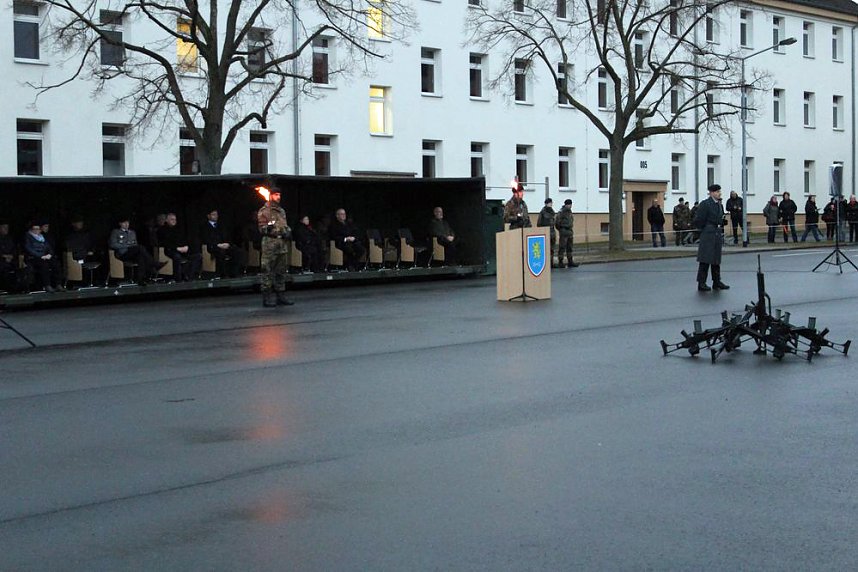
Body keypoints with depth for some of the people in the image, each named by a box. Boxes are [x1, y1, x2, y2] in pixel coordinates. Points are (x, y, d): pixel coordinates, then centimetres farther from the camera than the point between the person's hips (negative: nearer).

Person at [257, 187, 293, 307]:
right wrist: (267, 228, -27)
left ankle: (280, 296, 17)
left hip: (283, 243, 7)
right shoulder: (264, 211, -2)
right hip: (270, 243, -7)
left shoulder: (282, 211, 20)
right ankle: (267, 298, -5)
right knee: (268, 271, -7)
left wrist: (288, 232, 8)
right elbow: (261, 228, -6)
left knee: (282, 271, 10)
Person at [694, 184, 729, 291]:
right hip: (708, 235, -7)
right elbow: (698, 220, -11)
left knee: (716, 260, 12)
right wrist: (704, 230, -3)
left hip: (717, 234, 7)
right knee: (705, 260, -5)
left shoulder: (719, 205, 13)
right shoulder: (705, 204, -10)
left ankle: (716, 282, 19)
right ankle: (701, 283, -2)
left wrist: (721, 233, 13)